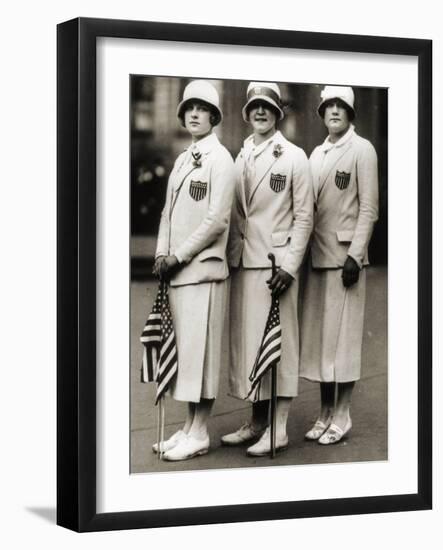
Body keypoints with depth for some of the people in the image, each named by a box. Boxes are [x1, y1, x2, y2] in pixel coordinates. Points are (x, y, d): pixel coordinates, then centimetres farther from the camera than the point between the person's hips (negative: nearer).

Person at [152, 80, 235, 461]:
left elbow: (217, 220, -13)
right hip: (177, 270, 8)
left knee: (199, 350, -5)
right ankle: (188, 429, 17)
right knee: (182, 351, 10)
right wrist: (162, 254, 4)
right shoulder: (183, 160, 17)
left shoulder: (220, 159, -7)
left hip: (203, 269, -8)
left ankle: (199, 435, 2)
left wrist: (179, 256, -12)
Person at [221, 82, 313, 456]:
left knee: (279, 342, -3)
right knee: (246, 341, 6)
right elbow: (234, 214, 16)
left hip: (277, 263, -5)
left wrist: (289, 265, -11)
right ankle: (257, 422, 16)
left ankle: (278, 429, 1)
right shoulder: (241, 158, 14)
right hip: (243, 264, 5)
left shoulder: (294, 157, -1)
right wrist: (232, 257, 7)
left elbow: (304, 216, -4)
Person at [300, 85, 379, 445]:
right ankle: (325, 414, 15)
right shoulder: (317, 153, 15)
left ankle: (341, 417, 4)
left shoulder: (362, 150, -3)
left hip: (345, 256, -6)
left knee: (342, 337, -3)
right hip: (318, 256, 6)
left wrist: (355, 256, -14)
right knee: (319, 337, 8)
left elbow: (369, 208, -7)